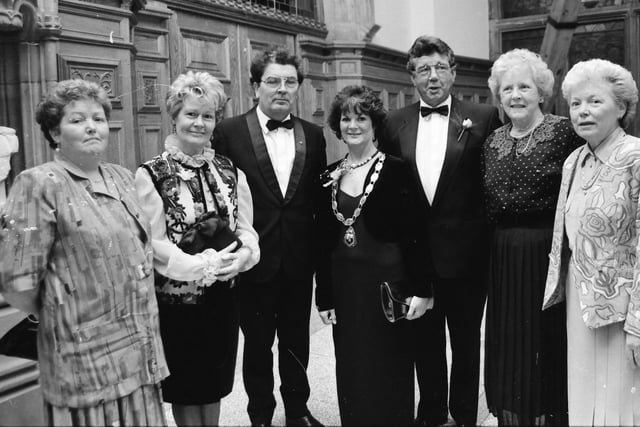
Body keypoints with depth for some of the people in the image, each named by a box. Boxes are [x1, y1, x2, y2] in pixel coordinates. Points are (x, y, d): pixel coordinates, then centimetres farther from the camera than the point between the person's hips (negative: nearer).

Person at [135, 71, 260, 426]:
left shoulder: (229, 171, 4)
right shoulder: (151, 175, -10)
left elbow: (246, 227, 5)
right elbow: (154, 243, -14)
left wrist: (243, 254, -16)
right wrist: (203, 265, -23)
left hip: (223, 295, 4)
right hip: (178, 297, -4)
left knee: (215, 384, 18)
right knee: (186, 387, 12)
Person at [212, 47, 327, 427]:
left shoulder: (313, 135, 4)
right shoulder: (230, 132, -6)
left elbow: (318, 199, 7)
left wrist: (320, 250, 1)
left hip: (299, 261, 3)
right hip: (254, 260, -2)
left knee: (297, 341, 16)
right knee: (257, 343, 13)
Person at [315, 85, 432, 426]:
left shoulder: (395, 170, -6)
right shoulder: (330, 176, 6)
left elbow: (414, 233, -8)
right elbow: (324, 240, 8)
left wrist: (421, 289, -13)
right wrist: (324, 296, 7)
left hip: (387, 282, -4)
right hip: (344, 287, 4)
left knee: (389, 374, 8)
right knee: (351, 373, 13)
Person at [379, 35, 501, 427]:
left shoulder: (484, 118, -5)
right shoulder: (396, 123, 4)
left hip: (465, 251, -2)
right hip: (415, 250, 2)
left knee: (466, 339, 14)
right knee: (425, 339, 16)